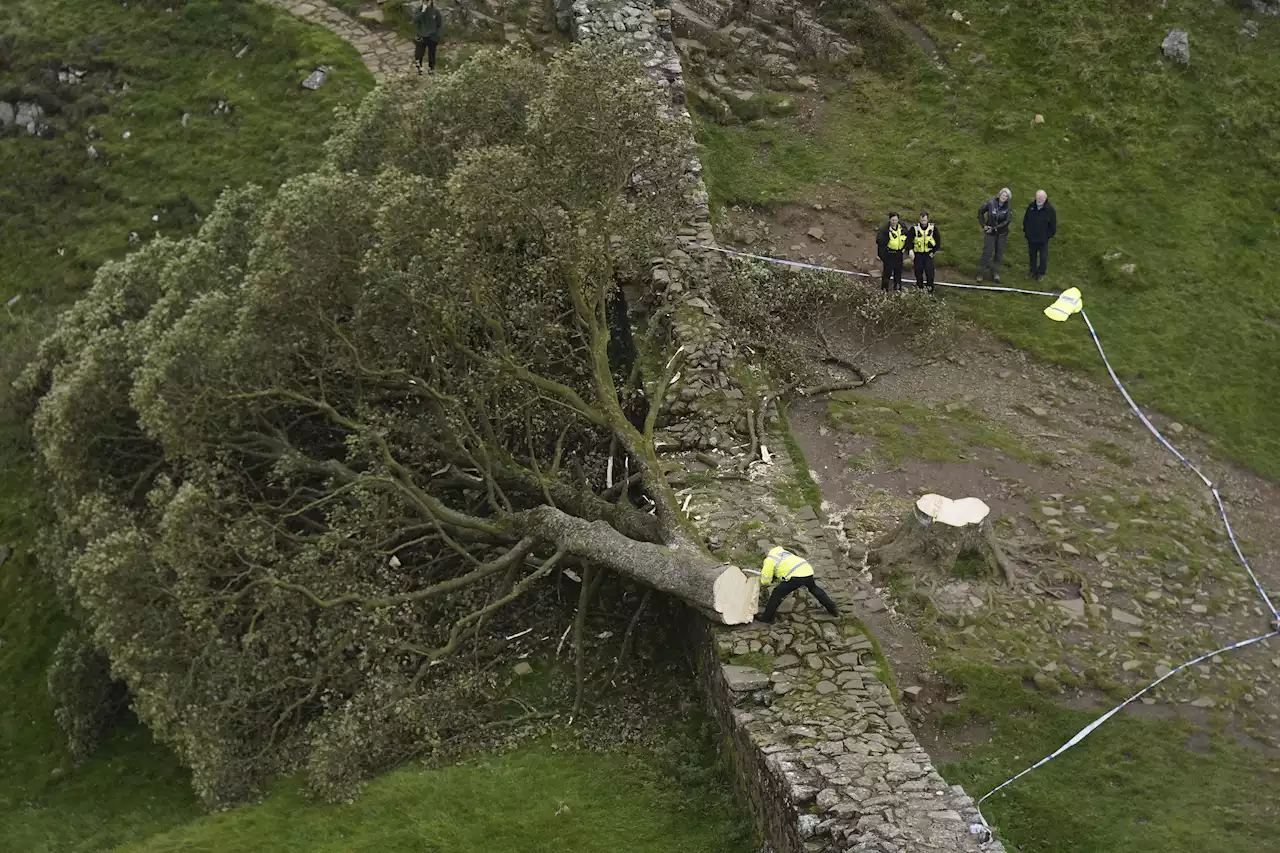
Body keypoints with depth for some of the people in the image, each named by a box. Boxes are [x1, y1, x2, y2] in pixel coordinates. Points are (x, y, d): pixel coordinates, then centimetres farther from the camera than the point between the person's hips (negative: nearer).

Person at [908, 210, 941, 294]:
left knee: (929, 271, -11)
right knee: (918, 272, 4)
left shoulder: (933, 228, -4)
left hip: (929, 254, -1)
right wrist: (910, 250, -16)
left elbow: (938, 241, 6)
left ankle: (930, 288, 1)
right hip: (918, 254, 1)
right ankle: (919, 287, 18)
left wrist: (933, 251, -1)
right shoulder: (914, 228, -7)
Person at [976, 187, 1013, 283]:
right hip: (990, 233, -2)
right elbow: (980, 211, 3)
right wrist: (983, 225, -3)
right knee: (987, 253, -2)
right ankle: (980, 273, 11)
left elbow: (1007, 221, -18)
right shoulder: (991, 203, -10)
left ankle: (995, 274, 24)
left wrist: (994, 228, -21)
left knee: (999, 254, 10)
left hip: (1002, 234, 2)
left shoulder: (1008, 208, -8)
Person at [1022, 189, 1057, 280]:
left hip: (1043, 239, -4)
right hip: (1031, 237, 4)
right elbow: (1025, 220, 8)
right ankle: (1033, 270, 39)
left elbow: (1053, 225, -9)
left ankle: (1041, 273, 31)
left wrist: (1048, 236, -9)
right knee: (1032, 255, 20)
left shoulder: (1050, 210, -17)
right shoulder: (1031, 206, -5)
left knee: (1043, 256, 12)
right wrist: (1025, 231, 6)